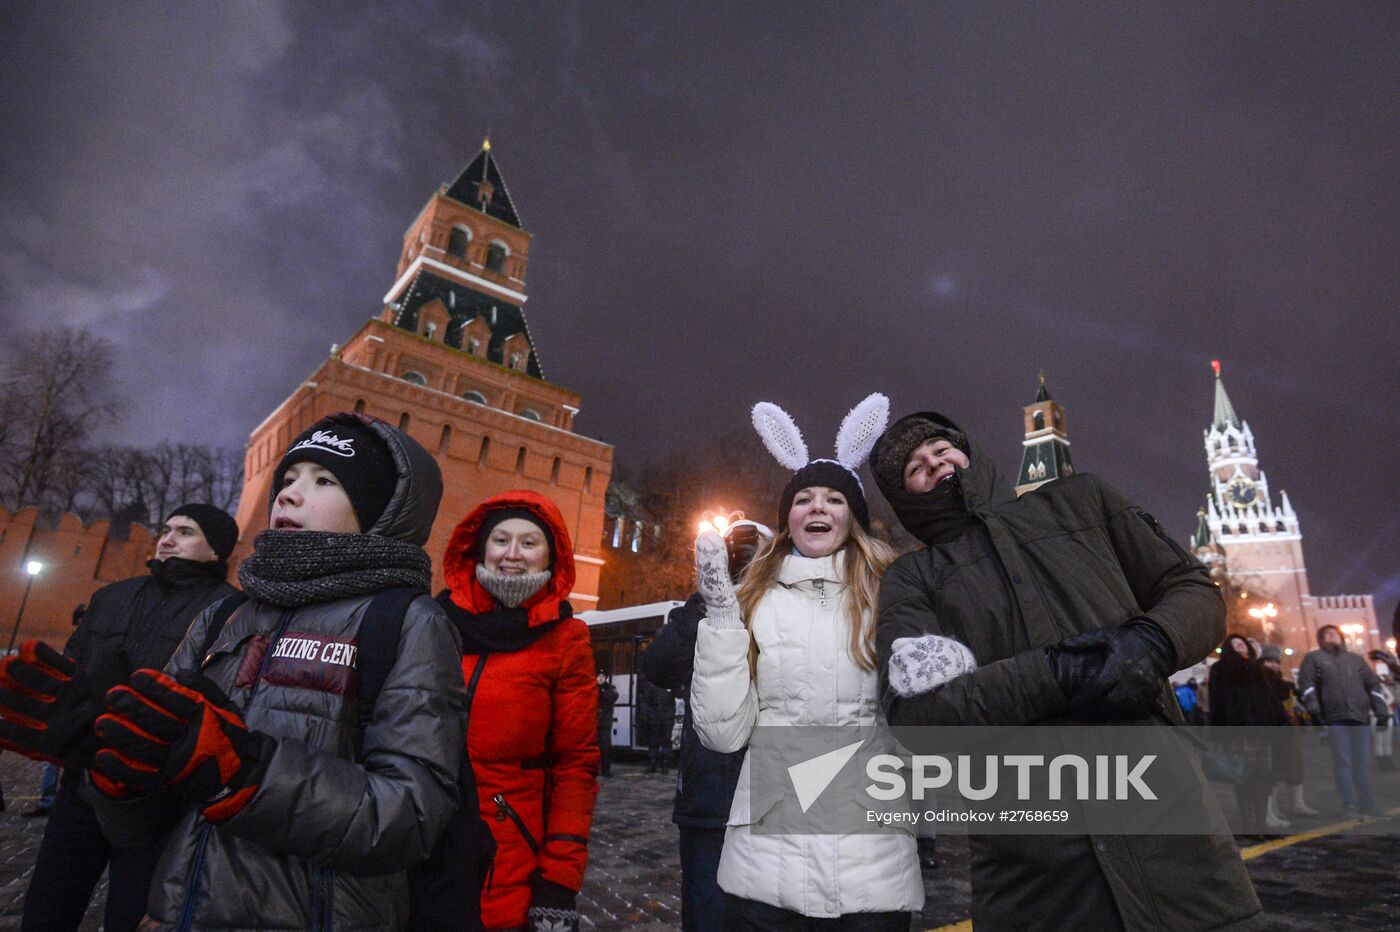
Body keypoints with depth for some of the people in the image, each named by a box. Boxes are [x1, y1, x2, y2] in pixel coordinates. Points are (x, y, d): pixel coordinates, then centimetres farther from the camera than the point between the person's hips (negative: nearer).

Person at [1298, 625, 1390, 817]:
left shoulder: (1356, 659, 23)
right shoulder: (1313, 657, 11)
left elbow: (1373, 685, 18)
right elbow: (1306, 684, 1)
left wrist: (1381, 712, 7)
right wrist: (1314, 710, -10)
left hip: (1360, 716, 4)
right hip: (1335, 718, -4)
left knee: (1363, 762, 5)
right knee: (1343, 762, -6)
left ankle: (1367, 803, 14)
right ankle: (1349, 804, -4)